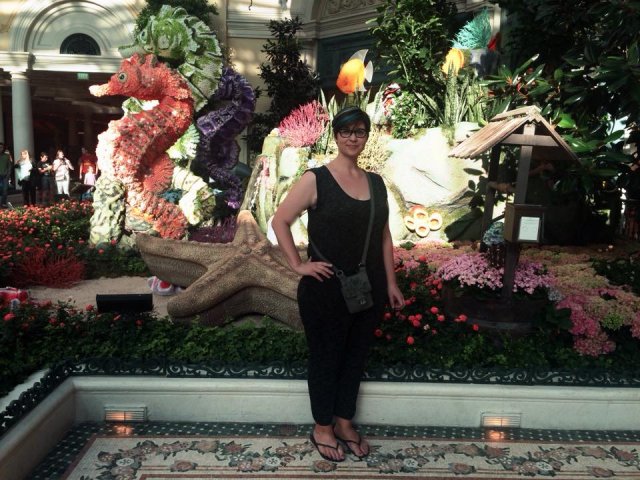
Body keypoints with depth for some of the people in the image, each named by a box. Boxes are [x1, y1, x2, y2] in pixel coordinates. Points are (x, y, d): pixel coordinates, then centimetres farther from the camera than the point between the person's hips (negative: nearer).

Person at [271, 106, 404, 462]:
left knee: (356, 356, 16)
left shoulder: (376, 182, 8)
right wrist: (298, 265, -12)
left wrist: (391, 283, 8)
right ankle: (322, 428, 30)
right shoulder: (315, 179, -9)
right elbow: (280, 221, -8)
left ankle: (344, 423, 36)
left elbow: (384, 235, 11)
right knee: (326, 357, 10)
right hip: (326, 289, -5)